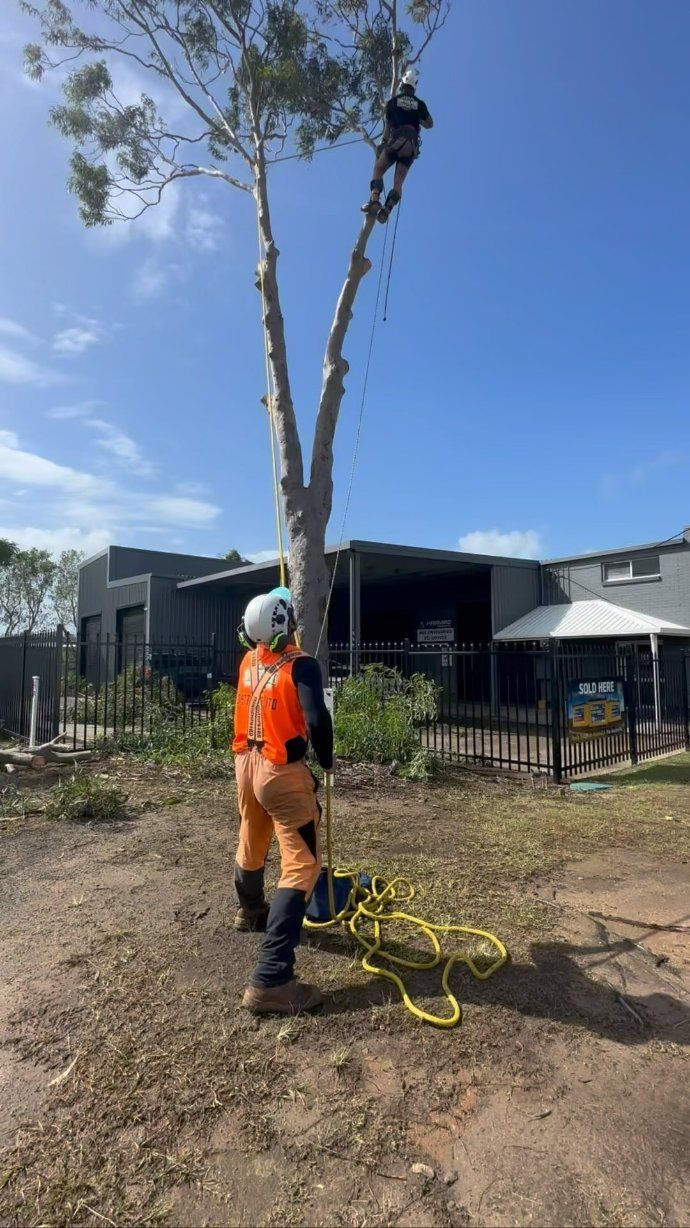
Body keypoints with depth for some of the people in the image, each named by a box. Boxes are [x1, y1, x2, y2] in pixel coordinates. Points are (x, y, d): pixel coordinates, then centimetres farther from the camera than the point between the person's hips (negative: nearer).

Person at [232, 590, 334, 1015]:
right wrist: (327, 759, -9)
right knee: (302, 865, -4)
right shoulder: (300, 665, -18)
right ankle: (271, 980, -8)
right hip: (282, 772, -8)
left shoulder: (249, 661, 3)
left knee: (252, 845, 29)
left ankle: (250, 911, 56)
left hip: (247, 762, 8)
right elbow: (317, 720, -27)